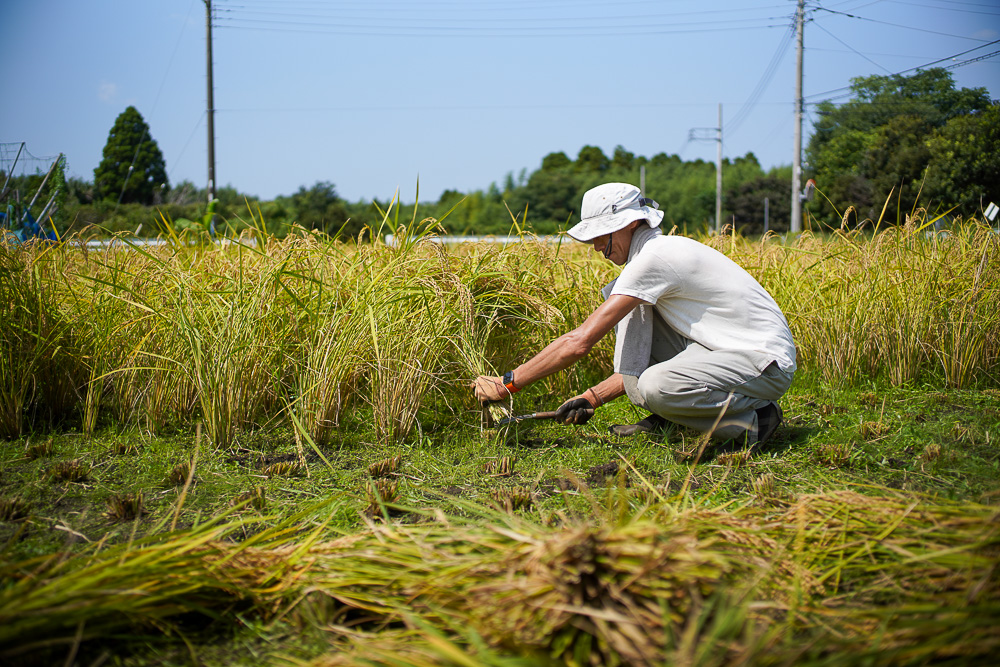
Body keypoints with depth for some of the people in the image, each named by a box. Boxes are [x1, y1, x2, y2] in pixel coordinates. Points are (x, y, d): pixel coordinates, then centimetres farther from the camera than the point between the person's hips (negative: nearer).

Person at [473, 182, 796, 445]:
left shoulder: (654, 257, -20)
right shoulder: (660, 251, 12)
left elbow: (579, 342, -22)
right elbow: (644, 361, 16)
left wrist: (507, 383, -15)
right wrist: (593, 397, 6)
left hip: (767, 363, -10)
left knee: (656, 387, -35)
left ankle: (755, 417, -9)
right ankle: (663, 417, 2)